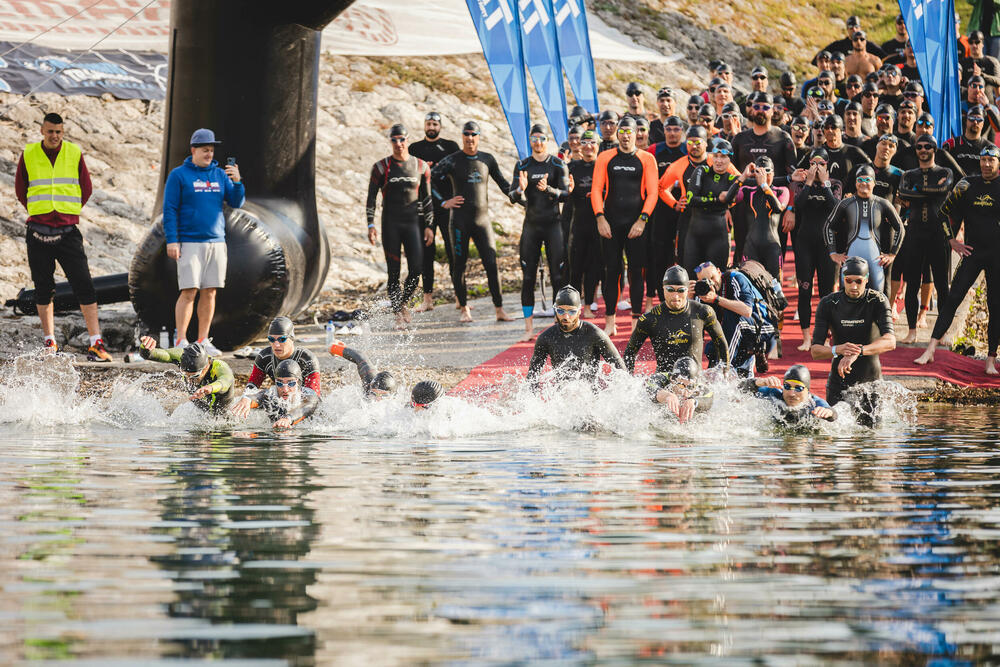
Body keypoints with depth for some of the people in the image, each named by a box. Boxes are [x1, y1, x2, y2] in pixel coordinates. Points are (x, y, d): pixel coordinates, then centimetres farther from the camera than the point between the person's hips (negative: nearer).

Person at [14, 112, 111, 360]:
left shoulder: (74, 153, 4)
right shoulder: (28, 155, 3)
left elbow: (86, 189, 13)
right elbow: (20, 190, 15)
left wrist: (68, 210, 12)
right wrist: (39, 211, 13)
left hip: (68, 230, -1)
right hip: (38, 231, 1)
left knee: (84, 287, -8)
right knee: (43, 289, 6)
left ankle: (96, 343, -10)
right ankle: (49, 342, 15)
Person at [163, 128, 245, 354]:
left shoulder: (220, 174, 13)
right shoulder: (179, 175, 0)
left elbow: (236, 203, 9)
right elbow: (169, 209, -2)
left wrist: (237, 182, -9)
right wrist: (171, 241, -10)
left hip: (217, 242, 5)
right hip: (190, 243, -5)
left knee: (209, 293, 5)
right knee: (188, 292, -10)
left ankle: (203, 341, 10)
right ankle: (181, 342, -9)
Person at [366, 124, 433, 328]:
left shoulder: (421, 166, 6)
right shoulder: (381, 167, 2)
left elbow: (427, 199, 10)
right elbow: (371, 198, 2)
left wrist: (428, 226, 4)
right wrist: (371, 225, -7)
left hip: (413, 222, 1)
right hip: (390, 224, -1)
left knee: (416, 269, -7)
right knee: (393, 271, -2)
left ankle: (403, 302, 19)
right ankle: (398, 314, 6)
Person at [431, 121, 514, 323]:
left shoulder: (487, 159, 10)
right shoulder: (453, 161, 0)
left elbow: (502, 183, 21)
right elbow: (430, 180, 0)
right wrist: (444, 202, -5)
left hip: (482, 219, 2)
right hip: (460, 220, -2)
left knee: (491, 265, -7)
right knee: (459, 265, 2)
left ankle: (499, 310, -4)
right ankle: (464, 309, 14)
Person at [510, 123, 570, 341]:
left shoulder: (558, 165, 1)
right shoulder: (522, 166, 7)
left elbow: (565, 194, -7)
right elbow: (513, 196, -1)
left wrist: (548, 189, -26)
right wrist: (521, 190, -24)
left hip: (553, 225, -2)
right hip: (531, 225, 2)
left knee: (558, 276, -5)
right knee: (527, 277, 0)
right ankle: (529, 327, 5)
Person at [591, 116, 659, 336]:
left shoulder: (646, 159, 4)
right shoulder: (605, 158, 8)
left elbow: (652, 192, 0)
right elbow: (597, 189, 4)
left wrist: (642, 220, -11)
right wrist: (600, 218, -7)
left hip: (636, 224, -1)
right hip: (611, 223, 1)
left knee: (636, 272, 0)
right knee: (611, 271, 1)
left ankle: (636, 320, 6)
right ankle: (609, 322, 6)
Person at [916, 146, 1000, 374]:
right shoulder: (968, 185, 4)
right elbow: (946, 211, 16)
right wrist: (952, 241, 8)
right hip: (972, 251, 2)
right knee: (953, 299, -4)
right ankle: (930, 350, -4)